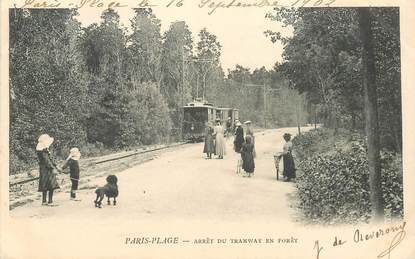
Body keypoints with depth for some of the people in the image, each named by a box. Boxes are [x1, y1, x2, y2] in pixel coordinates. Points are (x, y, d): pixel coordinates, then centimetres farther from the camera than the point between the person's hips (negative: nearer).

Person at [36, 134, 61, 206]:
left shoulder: (45, 149, 14)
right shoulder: (43, 151, -16)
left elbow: (49, 159, 20)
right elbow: (46, 161, -21)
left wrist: (55, 167, 20)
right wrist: (53, 168, -21)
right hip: (45, 170, -10)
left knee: (45, 187, 13)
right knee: (51, 186, -10)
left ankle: (44, 201, 18)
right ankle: (50, 201, -10)